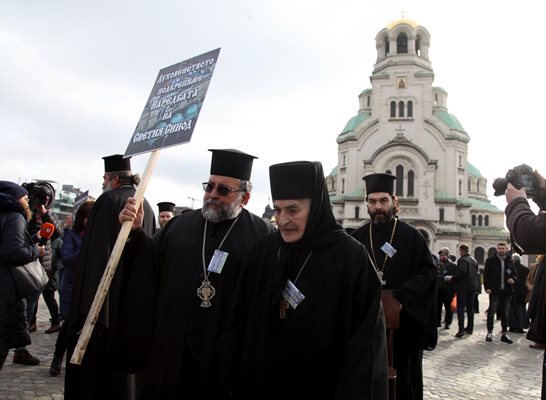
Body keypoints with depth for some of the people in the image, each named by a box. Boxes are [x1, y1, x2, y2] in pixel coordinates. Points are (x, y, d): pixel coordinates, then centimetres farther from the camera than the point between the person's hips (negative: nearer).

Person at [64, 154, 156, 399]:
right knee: (121, 360, 17)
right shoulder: (146, 206, 10)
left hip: (105, 296, -7)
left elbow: (95, 251, -19)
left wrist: (86, 304, -19)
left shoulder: (109, 200, -11)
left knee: (90, 357, 3)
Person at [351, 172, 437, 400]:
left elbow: (427, 271, -5)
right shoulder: (357, 237, 6)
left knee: (403, 376, 9)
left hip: (404, 320, -2)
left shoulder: (411, 236, -1)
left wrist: (402, 296, -18)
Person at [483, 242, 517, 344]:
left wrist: (513, 279, -7)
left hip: (506, 291, 4)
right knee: (491, 312, -2)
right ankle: (489, 333, 6)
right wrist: (487, 287, -13)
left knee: (505, 313, 10)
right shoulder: (490, 260, -1)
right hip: (494, 291, -4)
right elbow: (486, 275, -4)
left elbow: (515, 273, 15)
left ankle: (504, 334, 17)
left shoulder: (509, 261, 10)